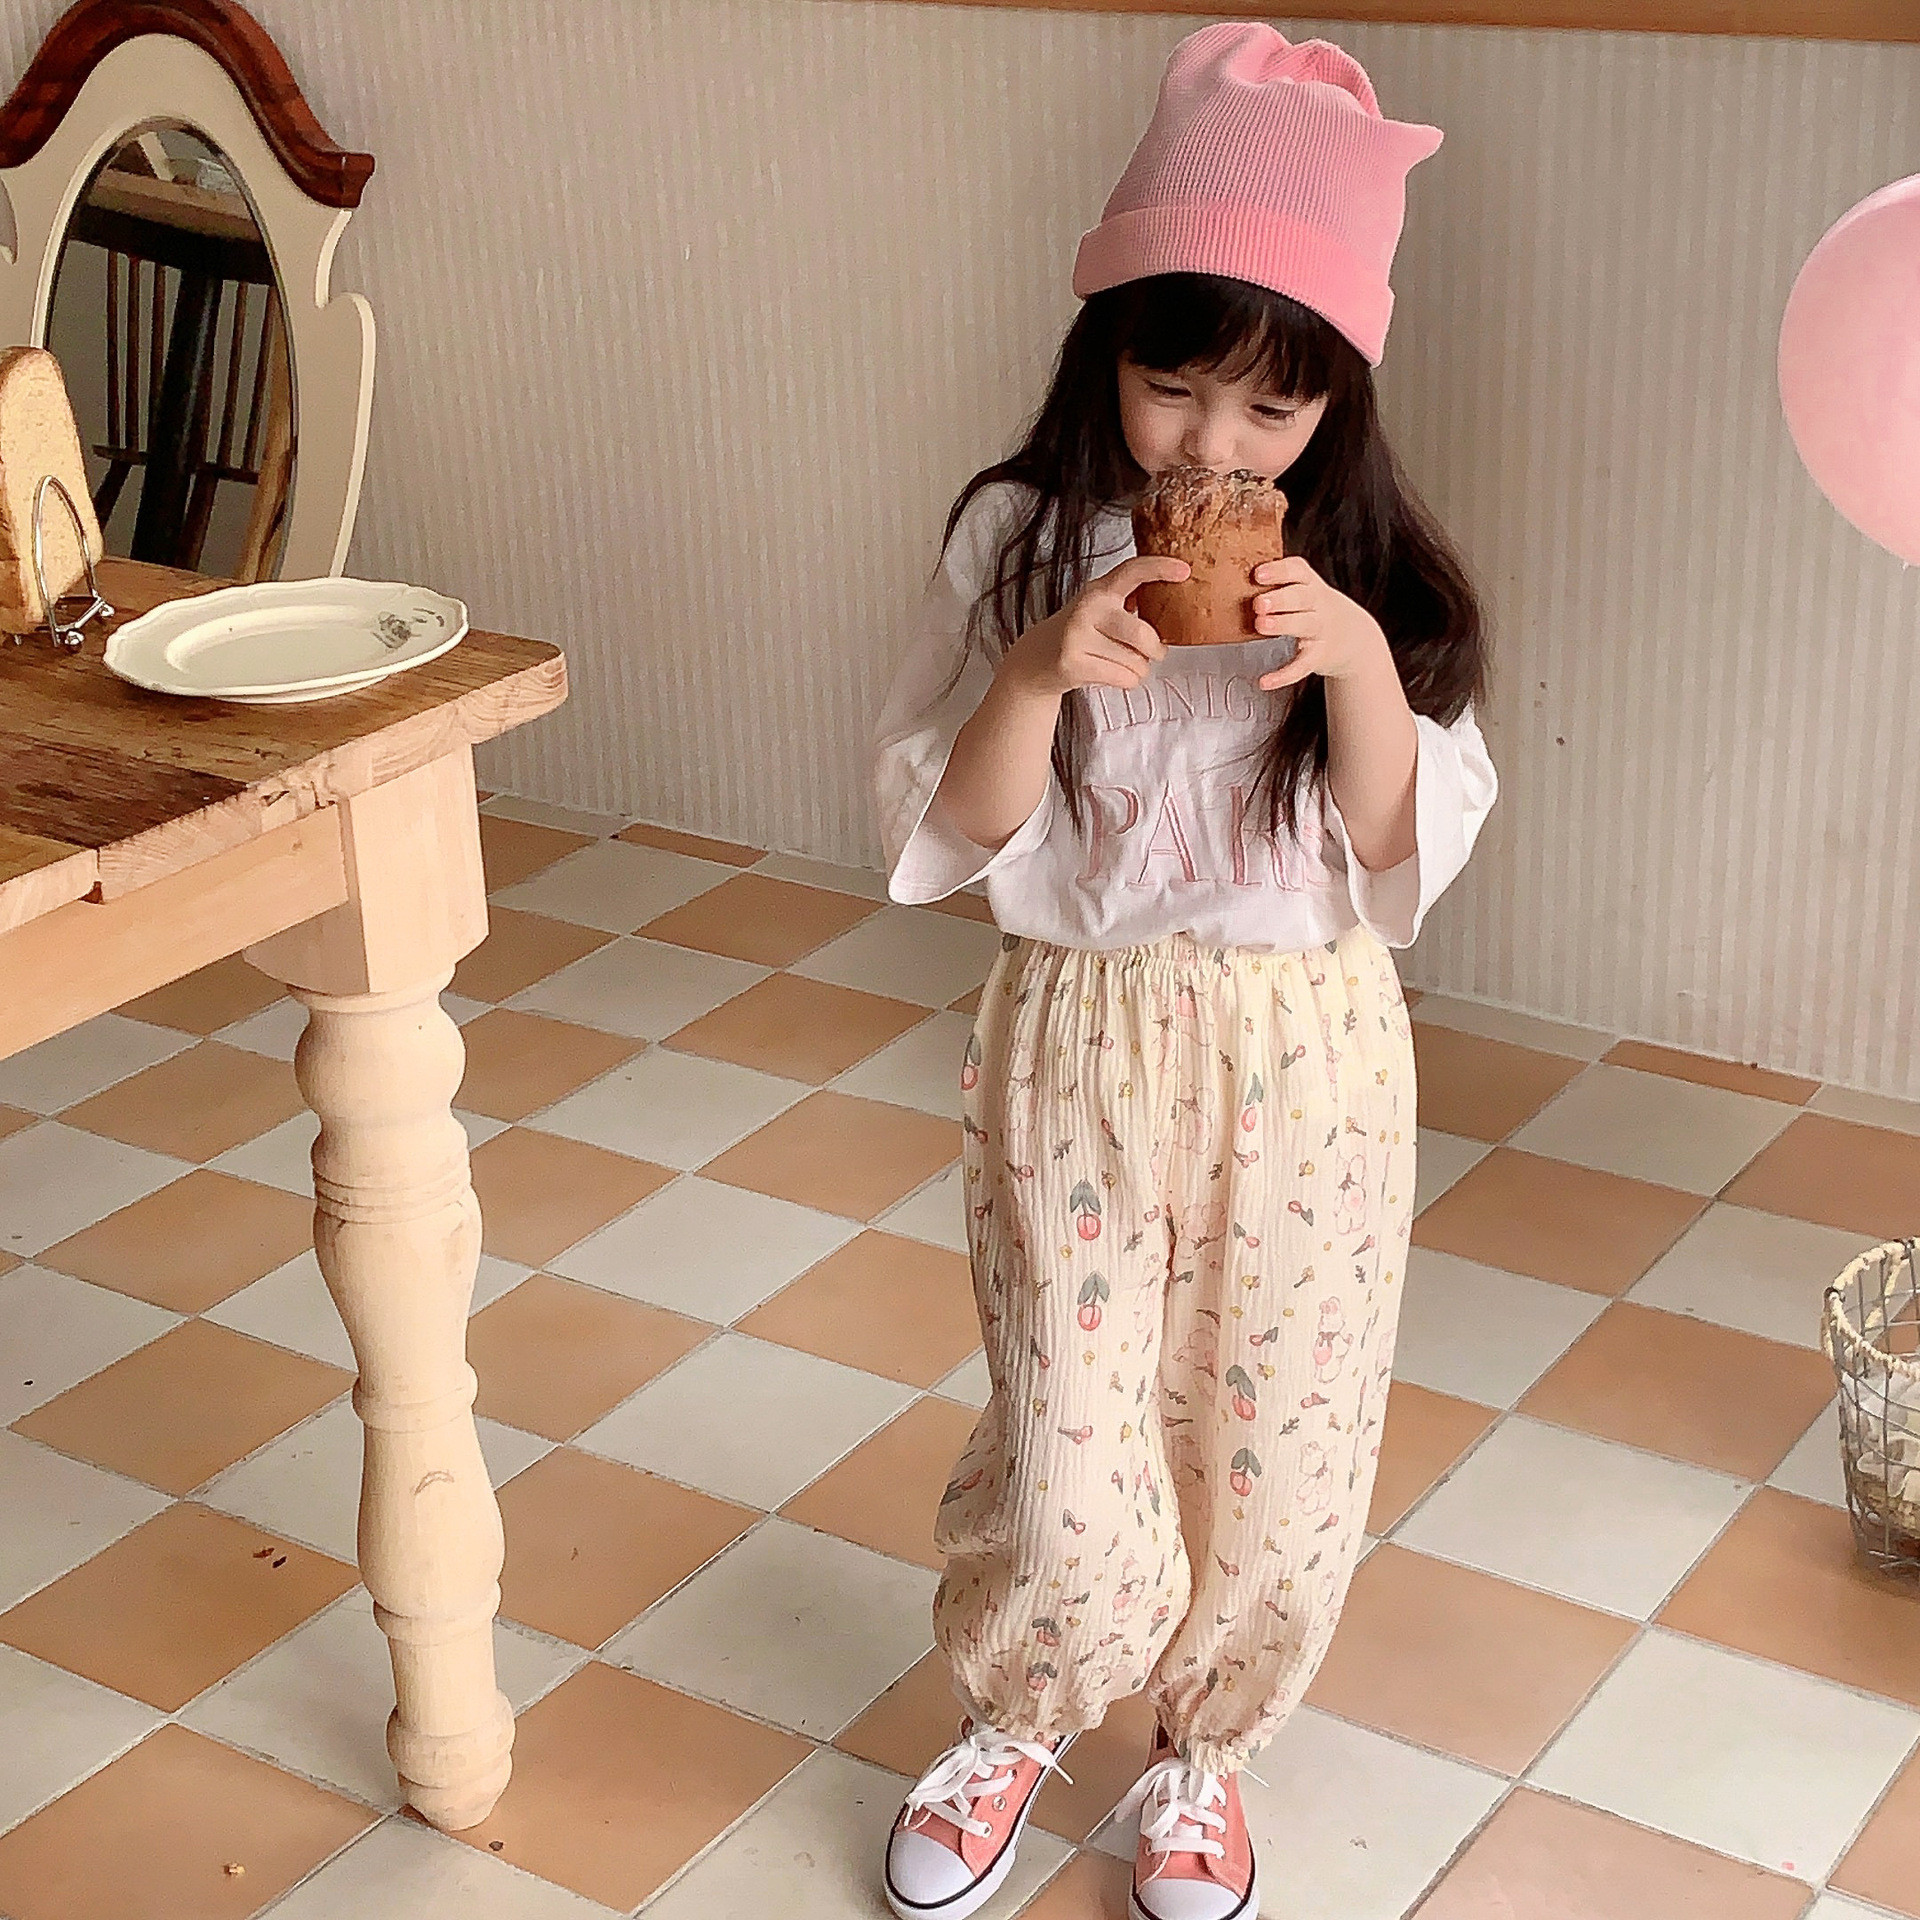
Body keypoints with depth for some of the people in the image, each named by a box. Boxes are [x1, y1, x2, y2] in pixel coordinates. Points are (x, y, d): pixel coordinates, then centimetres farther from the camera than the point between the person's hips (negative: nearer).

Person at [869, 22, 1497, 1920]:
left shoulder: (1366, 575, -4)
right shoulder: (1021, 541, -7)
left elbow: (1404, 847, -6)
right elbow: (953, 822, -7)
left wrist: (1358, 664, -22)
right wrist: (1042, 668, -25)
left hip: (1306, 1052, 1)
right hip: (1083, 1042, -1)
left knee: (1272, 1441, 11)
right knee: (1068, 1456, 1)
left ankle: (1200, 1749, 37)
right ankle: (1010, 1723, 32)